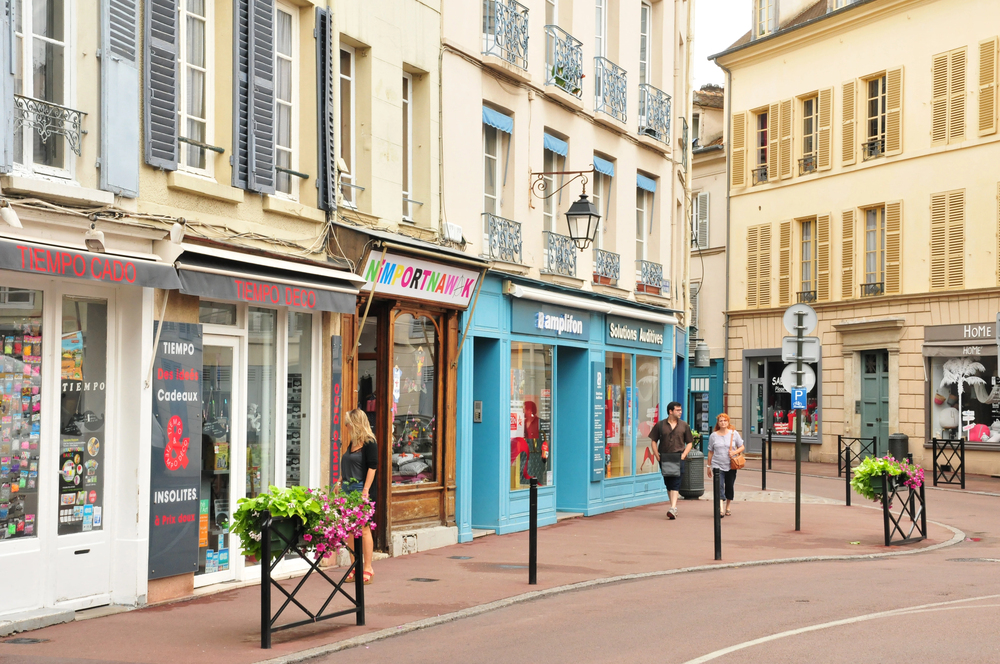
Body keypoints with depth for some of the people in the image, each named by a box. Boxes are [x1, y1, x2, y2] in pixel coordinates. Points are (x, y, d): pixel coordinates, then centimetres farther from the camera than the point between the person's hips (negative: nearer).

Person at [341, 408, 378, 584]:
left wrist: (365, 491, -18)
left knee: (363, 528, -4)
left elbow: (372, 467, -13)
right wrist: (341, 485, 14)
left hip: (360, 489, -8)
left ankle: (368, 568, 2)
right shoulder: (352, 443, 16)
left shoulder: (369, 443, -8)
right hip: (348, 489, 8)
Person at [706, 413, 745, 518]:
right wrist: (709, 466, 10)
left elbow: (742, 447, 9)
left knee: (729, 487, 9)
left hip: (731, 465, 1)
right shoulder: (713, 435, 4)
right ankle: (720, 509, -16)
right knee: (720, 487, -13)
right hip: (717, 465, -1)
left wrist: (735, 452, -11)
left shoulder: (734, 433, 3)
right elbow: (710, 452, 10)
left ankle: (728, 508, 26)